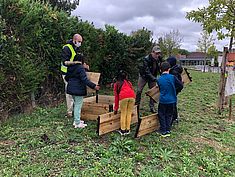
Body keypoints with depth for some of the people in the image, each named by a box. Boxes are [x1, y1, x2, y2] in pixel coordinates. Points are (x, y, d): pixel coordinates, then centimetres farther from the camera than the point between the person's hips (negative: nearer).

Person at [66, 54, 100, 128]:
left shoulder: (70, 67, 8)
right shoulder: (80, 68, -16)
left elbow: (66, 78, 19)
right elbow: (85, 80, -22)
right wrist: (94, 86, -21)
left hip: (71, 89, 8)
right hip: (78, 90, -8)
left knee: (76, 104, 20)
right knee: (78, 105, -1)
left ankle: (76, 120, 28)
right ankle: (77, 123, 6)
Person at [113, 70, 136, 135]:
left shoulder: (116, 84, 26)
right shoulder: (128, 82, 32)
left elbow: (116, 97, 23)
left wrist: (116, 108, 28)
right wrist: (132, 105, 40)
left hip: (123, 97, -2)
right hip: (132, 96, 2)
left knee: (123, 114, 11)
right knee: (129, 114, 14)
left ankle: (123, 130, 17)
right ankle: (127, 130, 22)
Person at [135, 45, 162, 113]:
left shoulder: (159, 59, -13)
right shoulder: (146, 59, -30)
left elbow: (160, 69, 0)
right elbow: (147, 71, -34)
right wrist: (154, 79, -42)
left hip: (152, 76, 4)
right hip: (143, 75, -4)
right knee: (139, 91, -3)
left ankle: (152, 107, 11)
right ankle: (136, 105, 12)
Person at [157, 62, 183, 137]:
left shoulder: (159, 80, -6)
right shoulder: (172, 77, -9)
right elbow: (181, 86, -3)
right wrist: (174, 90, 14)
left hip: (163, 100, -1)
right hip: (171, 100, 1)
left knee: (161, 115, 12)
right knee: (169, 115, 16)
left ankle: (163, 131, 13)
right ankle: (168, 130, 19)